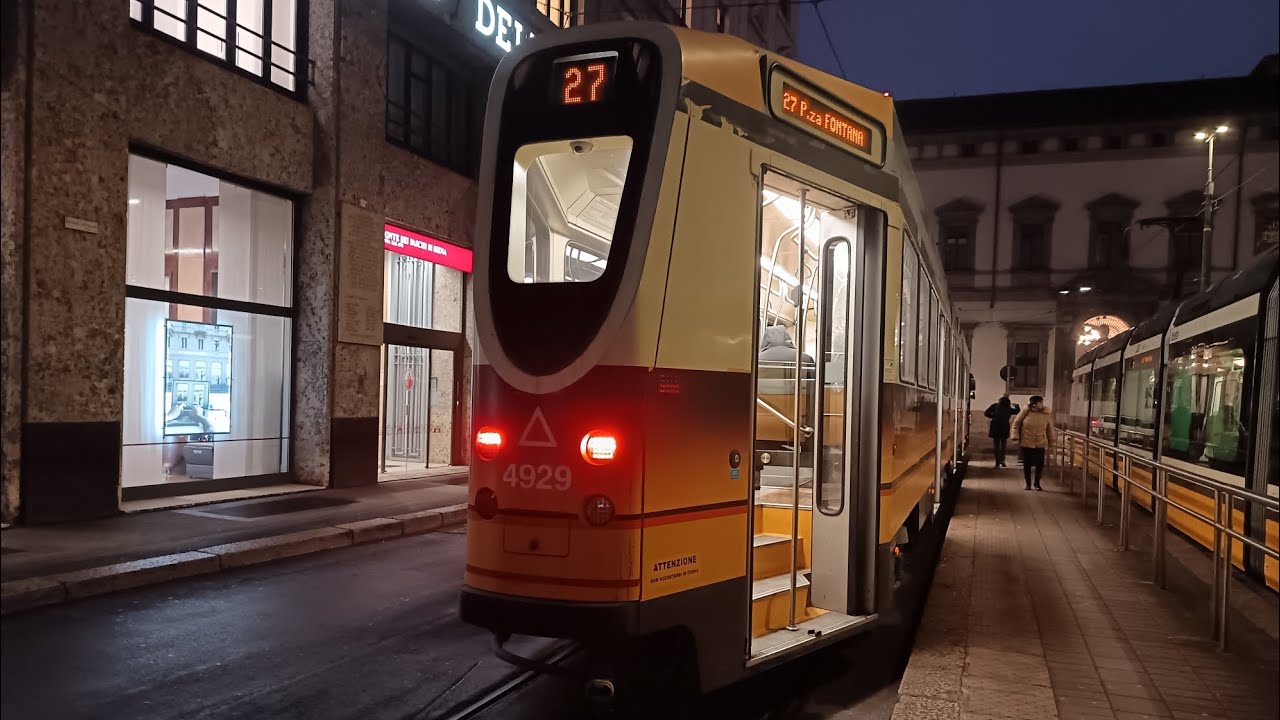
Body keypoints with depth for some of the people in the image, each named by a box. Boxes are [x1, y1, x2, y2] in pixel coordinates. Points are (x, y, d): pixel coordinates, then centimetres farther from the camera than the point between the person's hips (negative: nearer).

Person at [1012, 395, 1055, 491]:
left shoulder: (1046, 414, -3)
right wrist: (1016, 438, -5)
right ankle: (1028, 484, 21)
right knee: (1027, 465, 7)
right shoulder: (1025, 411, -8)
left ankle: (1037, 483, 19)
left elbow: (1049, 429, 7)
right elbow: (1016, 424, 1)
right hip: (1026, 443, -1)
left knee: (1040, 464, 0)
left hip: (1040, 444, 1)